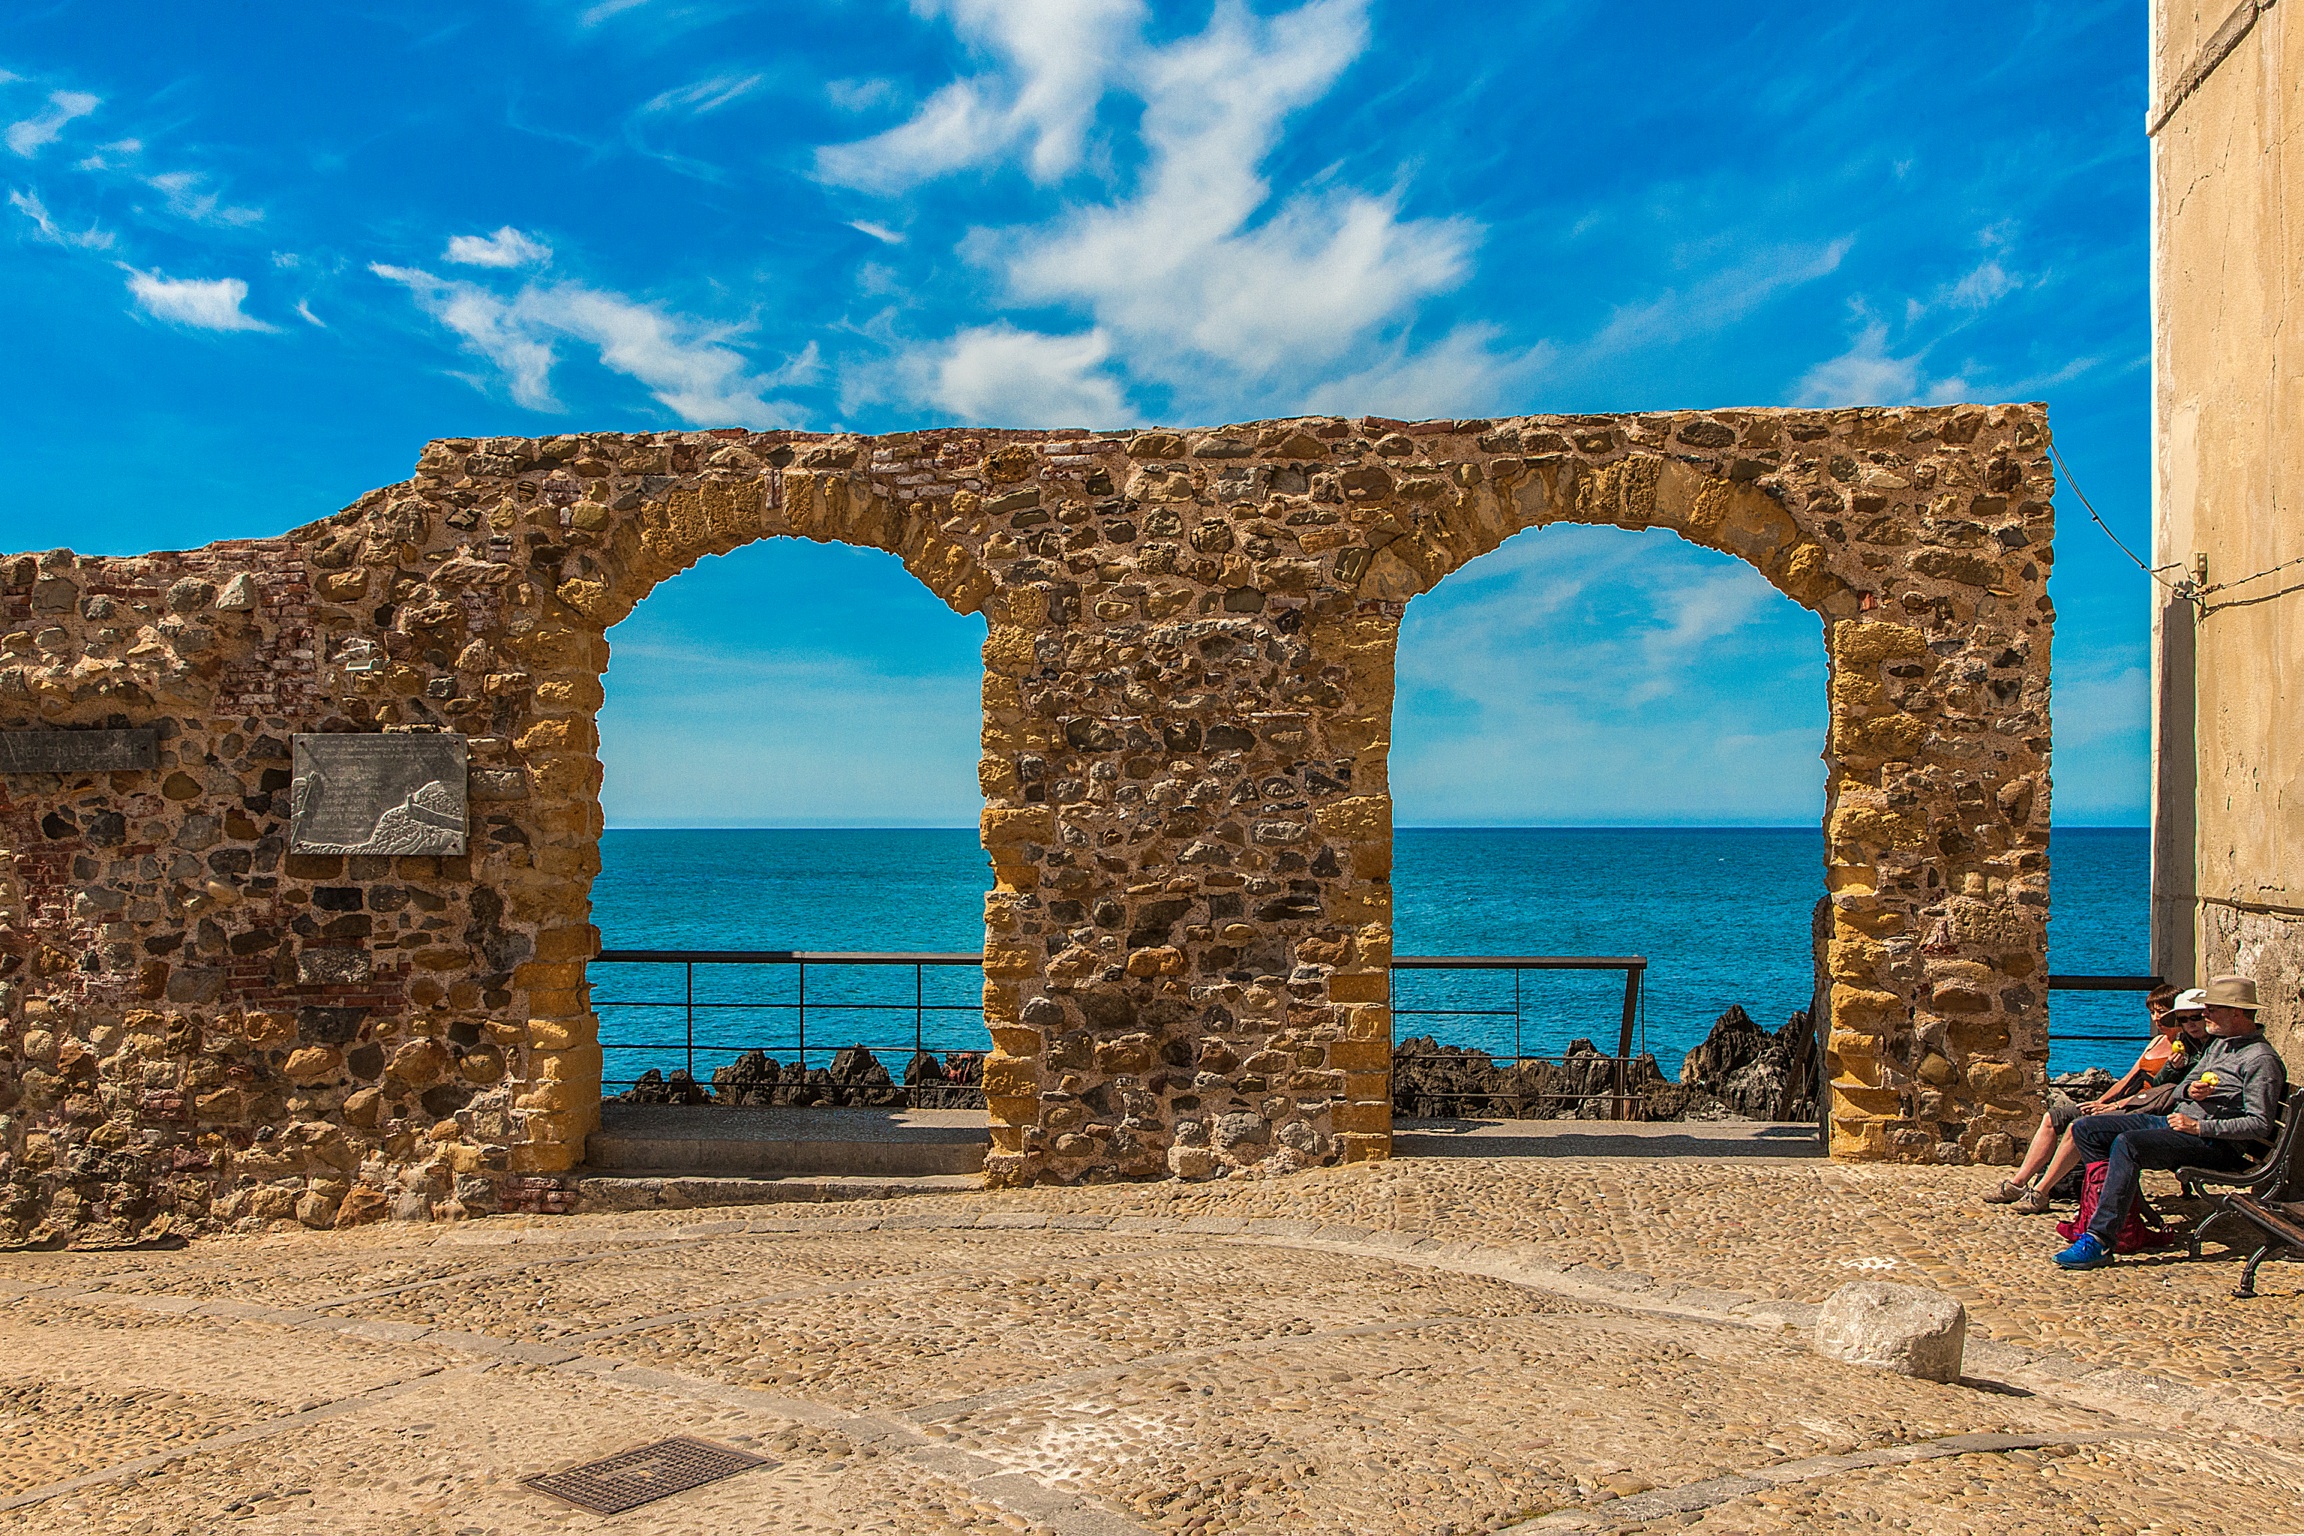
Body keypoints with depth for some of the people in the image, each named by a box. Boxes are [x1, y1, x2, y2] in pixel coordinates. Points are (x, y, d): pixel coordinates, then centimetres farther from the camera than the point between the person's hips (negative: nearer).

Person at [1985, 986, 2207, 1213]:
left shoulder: (2187, 1053, -7)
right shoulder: (2158, 1041, 20)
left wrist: (2115, 1105, -20)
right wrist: (2099, 1103, 8)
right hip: (2121, 1104, 10)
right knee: (2052, 1117, -1)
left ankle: (2039, 1194, -27)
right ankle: (2017, 1184, -5)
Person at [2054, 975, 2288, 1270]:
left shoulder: (2261, 1059, -8)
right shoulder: (2219, 1043, 21)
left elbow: (2260, 1125, -15)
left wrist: (2199, 1127, -19)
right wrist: (2189, 1090, -2)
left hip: (2217, 1143, -10)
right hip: (2177, 1120, 10)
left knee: (2127, 1143, -35)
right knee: (2085, 1129, -1)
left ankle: (2099, 1241, -37)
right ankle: (2128, 1219, -6)